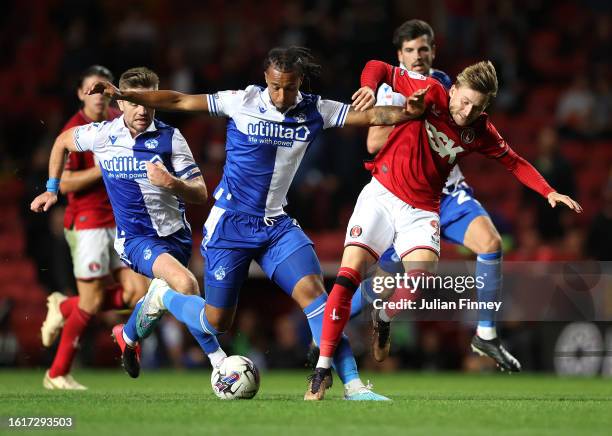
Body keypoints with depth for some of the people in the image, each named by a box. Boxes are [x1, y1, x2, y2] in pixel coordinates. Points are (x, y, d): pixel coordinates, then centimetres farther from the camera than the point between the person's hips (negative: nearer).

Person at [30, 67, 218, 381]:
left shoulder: (169, 137, -6)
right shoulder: (101, 134, -4)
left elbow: (201, 194, -7)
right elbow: (63, 141, 19)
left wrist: (171, 182, -27)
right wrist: (52, 189, 22)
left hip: (175, 234, 3)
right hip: (134, 236, -3)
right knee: (185, 283, -28)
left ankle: (128, 336, 52)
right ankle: (220, 361, -21)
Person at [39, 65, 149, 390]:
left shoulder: (117, 120, 8)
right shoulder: (74, 131, -13)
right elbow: (63, 183, -19)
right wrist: (104, 168, -24)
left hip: (119, 222, 7)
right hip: (87, 223, -7)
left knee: (138, 291, -2)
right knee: (92, 301, -6)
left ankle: (64, 308, 18)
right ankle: (57, 374, 9)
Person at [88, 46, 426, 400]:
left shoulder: (315, 111, -2)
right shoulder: (242, 102, -11)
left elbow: (368, 116, -7)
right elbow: (179, 101, -8)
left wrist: (404, 112, -27)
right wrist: (123, 95, -14)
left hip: (277, 225, 3)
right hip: (231, 223, -3)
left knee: (313, 290, -18)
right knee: (216, 322, 2)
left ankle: (353, 386, -19)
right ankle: (162, 297, 34)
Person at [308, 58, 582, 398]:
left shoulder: (480, 132, 0)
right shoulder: (431, 93, -10)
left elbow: (513, 162, 13)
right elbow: (378, 68, -5)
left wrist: (549, 193, 4)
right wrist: (369, 87, -25)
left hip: (421, 211, 2)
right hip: (382, 194, -2)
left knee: (423, 276, -25)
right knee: (348, 276, -15)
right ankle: (323, 367, -10)